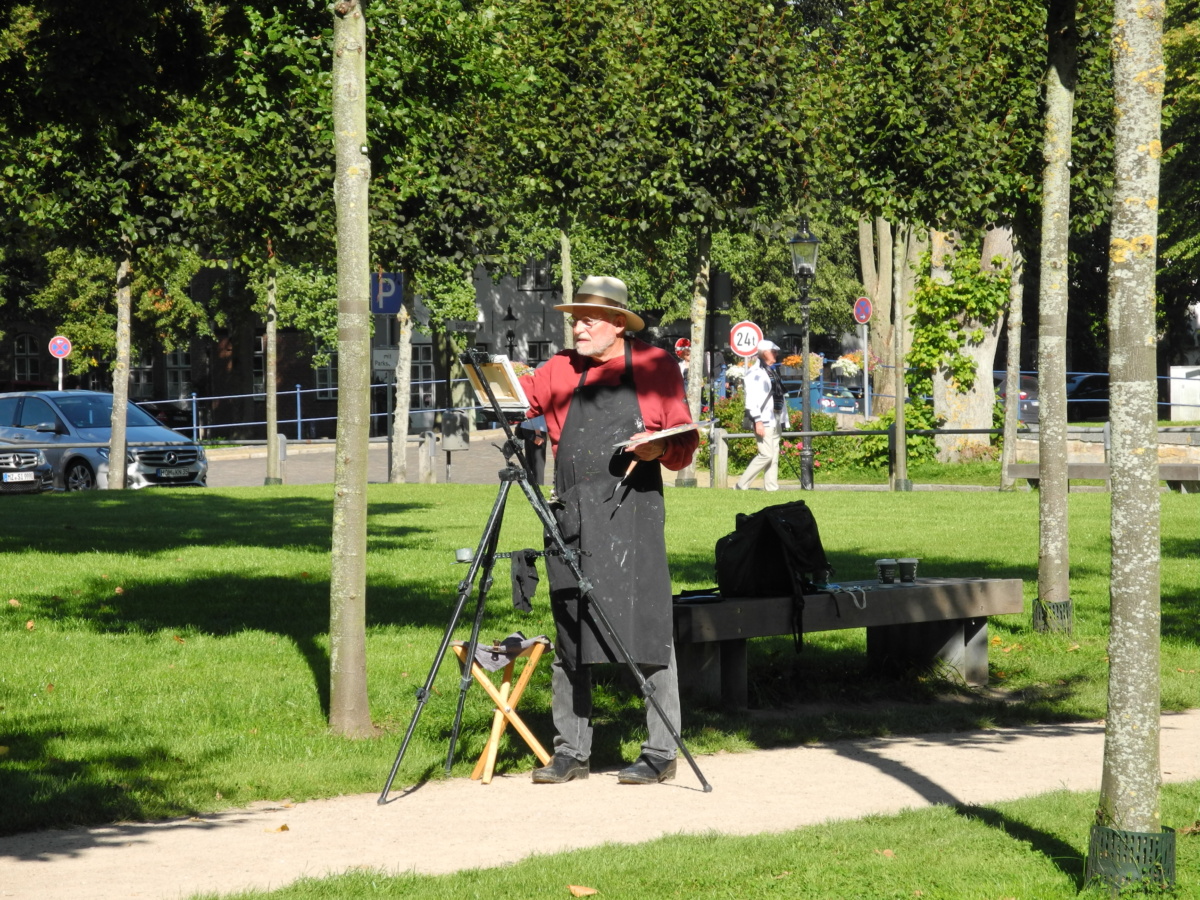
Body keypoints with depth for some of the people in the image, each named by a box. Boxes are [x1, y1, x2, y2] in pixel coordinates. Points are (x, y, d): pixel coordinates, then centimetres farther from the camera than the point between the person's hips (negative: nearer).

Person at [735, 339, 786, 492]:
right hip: (764, 421, -9)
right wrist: (758, 421, -22)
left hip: (775, 420, 9)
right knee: (766, 454, -14)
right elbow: (751, 399, -16)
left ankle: (771, 488, 5)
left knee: (773, 456, 5)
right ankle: (741, 485, -8)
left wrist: (782, 420, 17)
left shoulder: (772, 372, 19)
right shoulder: (756, 373, -9)